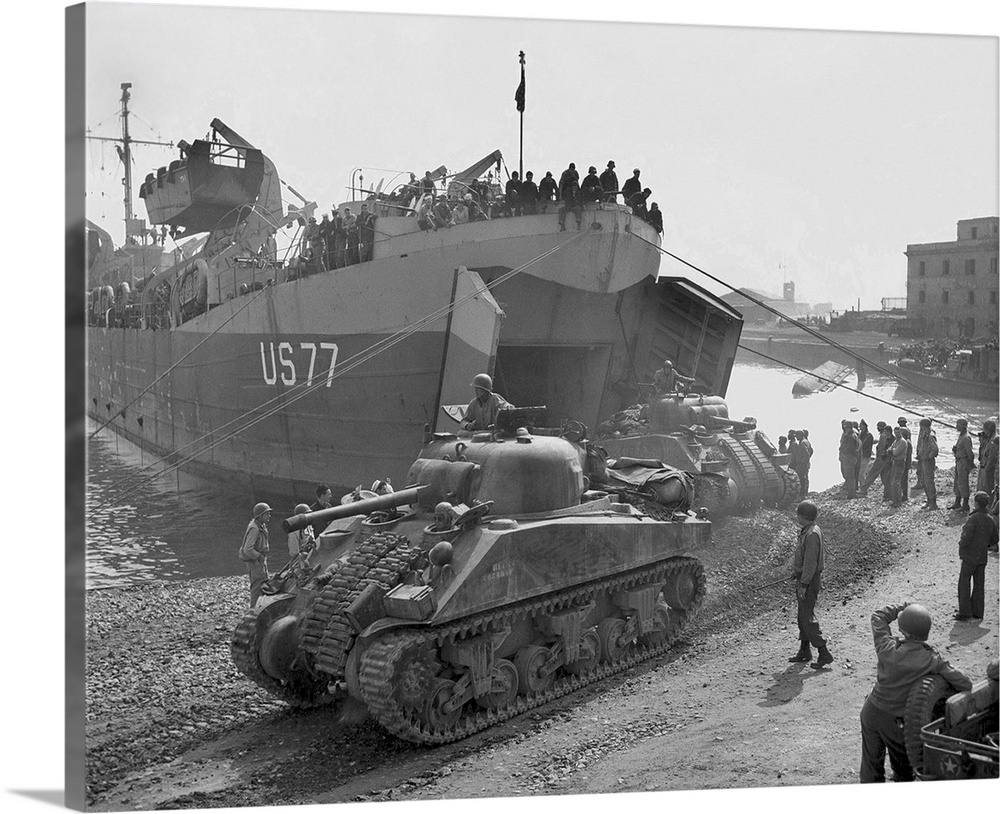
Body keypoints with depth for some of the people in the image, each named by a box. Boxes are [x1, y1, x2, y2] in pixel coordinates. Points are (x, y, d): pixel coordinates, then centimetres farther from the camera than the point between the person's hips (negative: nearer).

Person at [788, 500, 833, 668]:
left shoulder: (811, 535, -22)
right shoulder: (807, 531, 10)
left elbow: (810, 563, -23)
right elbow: (823, 553, 21)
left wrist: (803, 585, -22)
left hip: (808, 581, -11)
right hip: (804, 579, 11)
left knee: (808, 618, -8)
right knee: (802, 616, 17)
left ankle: (824, 654, -6)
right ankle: (804, 651, 27)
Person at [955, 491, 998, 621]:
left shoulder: (973, 518, -19)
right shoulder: (991, 520, 3)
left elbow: (966, 538, -24)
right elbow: (994, 539, 12)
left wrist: (961, 543, -5)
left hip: (970, 556, -6)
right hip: (983, 557, 6)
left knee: (964, 584, 2)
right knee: (979, 585, 12)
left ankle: (964, 613, 2)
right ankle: (977, 613, 17)